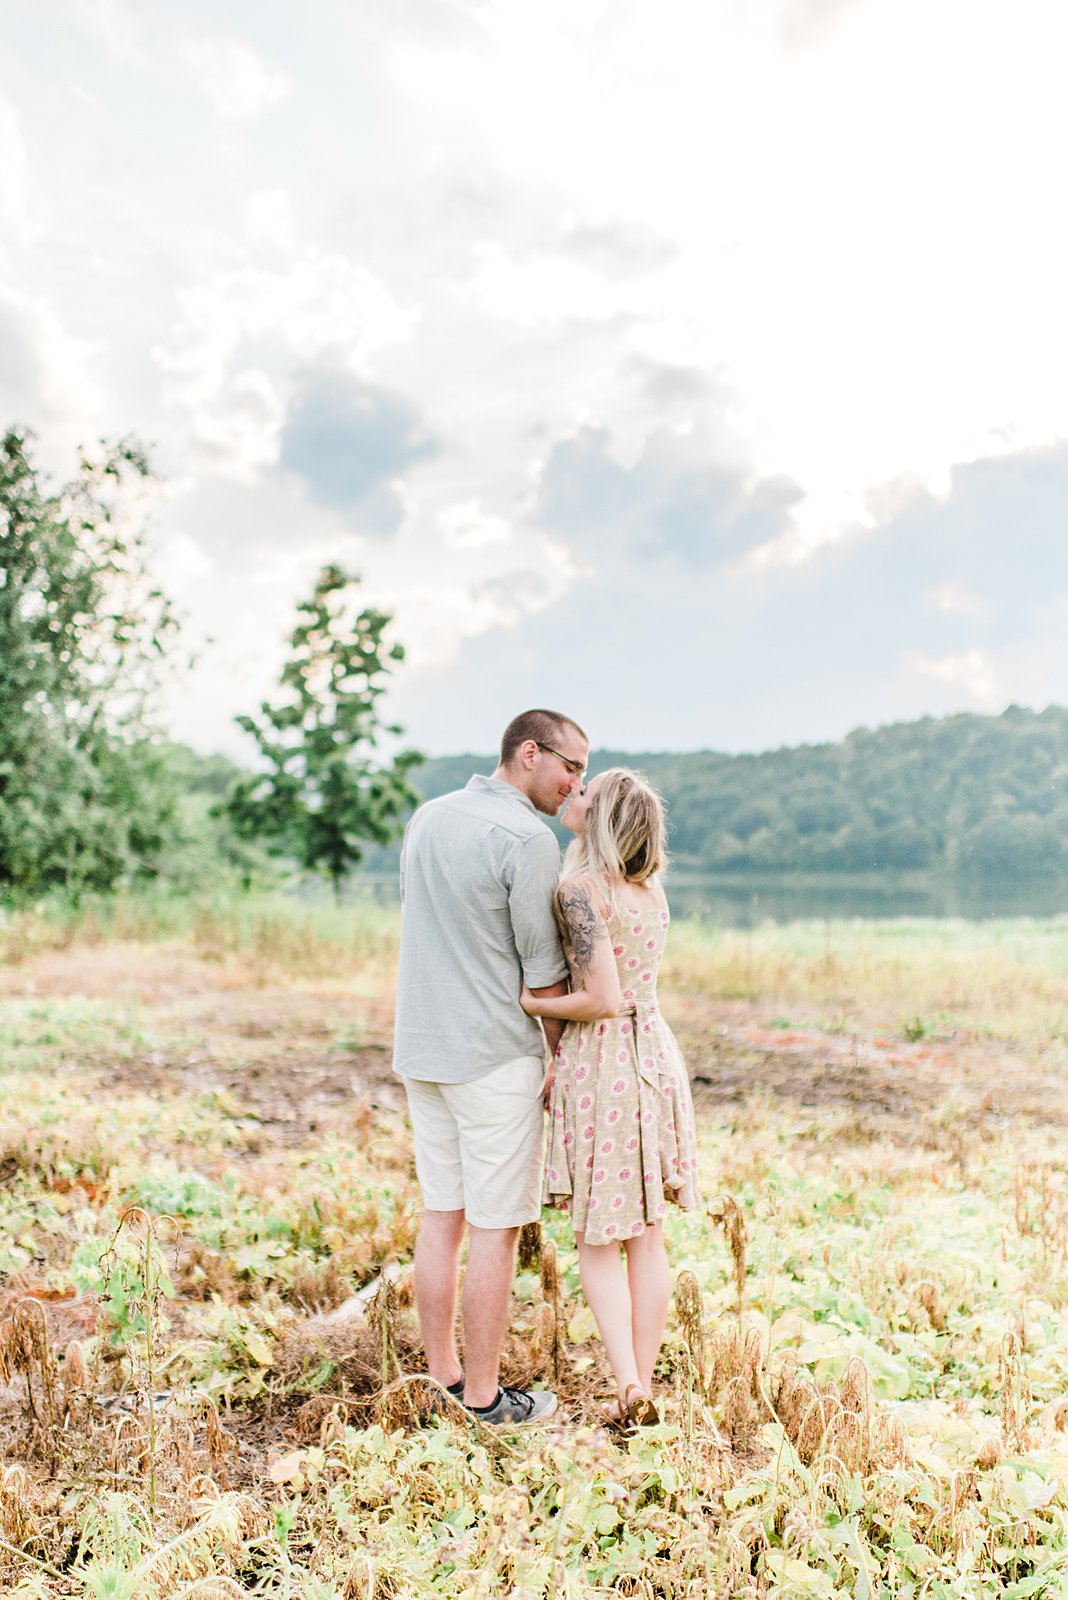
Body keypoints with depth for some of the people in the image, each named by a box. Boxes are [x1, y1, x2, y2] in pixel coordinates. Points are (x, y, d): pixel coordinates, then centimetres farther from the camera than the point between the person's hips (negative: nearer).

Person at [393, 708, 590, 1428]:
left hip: (422, 1049, 8)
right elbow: (545, 973, -12)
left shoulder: (428, 817, 8)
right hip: (496, 1057, -8)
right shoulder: (528, 838, -16)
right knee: (495, 1229, 4)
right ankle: (484, 1396, 15)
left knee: (442, 1215, 15)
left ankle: (442, 1375, 26)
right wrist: (565, 1059, 2)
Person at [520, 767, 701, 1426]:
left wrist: (525, 1000, -9)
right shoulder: (652, 886, 6)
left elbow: (602, 1000, -22)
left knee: (598, 1242, 8)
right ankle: (646, 1384, 22)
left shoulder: (581, 888, -17)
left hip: (602, 1065, -6)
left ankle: (628, 1384, 1)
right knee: (647, 1237, 14)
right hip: (657, 1056, 6)